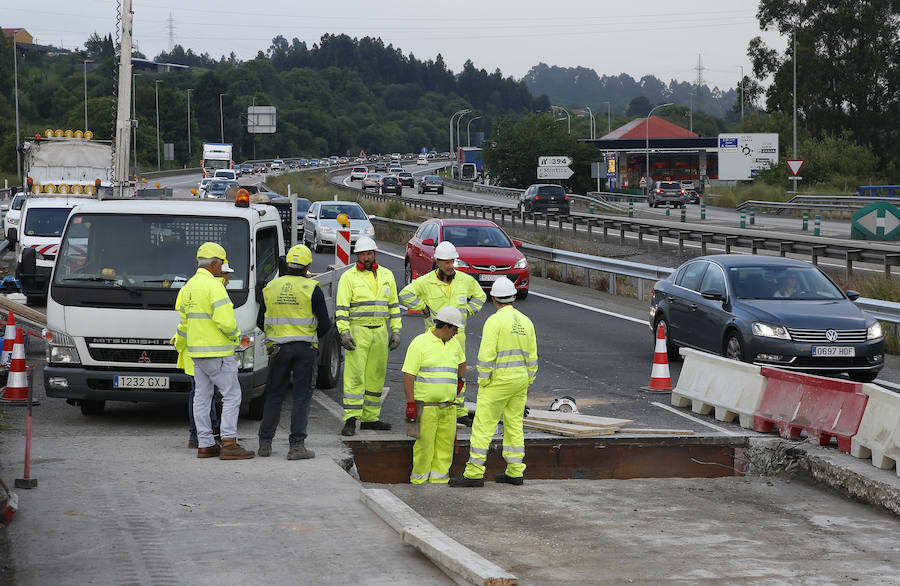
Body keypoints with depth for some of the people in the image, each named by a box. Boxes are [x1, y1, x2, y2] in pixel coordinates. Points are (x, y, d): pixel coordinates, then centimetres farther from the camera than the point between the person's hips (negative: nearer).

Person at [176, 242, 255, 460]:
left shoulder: (188, 287, 13)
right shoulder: (214, 286, -15)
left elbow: (184, 323, 18)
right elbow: (226, 320, -23)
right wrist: (235, 335, -4)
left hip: (197, 352, 9)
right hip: (217, 352, -9)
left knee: (202, 397, 10)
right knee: (232, 395, -5)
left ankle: (205, 444, 11)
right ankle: (229, 444, -10)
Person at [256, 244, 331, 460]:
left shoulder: (270, 288, 4)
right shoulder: (312, 288, -6)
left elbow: (261, 322, 9)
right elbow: (325, 324, -6)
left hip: (278, 348, 3)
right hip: (305, 349, -3)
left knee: (274, 395, 12)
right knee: (301, 395, 1)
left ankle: (265, 443, 15)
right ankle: (296, 446, -4)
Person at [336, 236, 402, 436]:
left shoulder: (386, 276, 11)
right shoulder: (349, 277, -3)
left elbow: (393, 305, 16)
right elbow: (341, 307, -7)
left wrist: (396, 331, 10)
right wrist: (344, 332, -16)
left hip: (380, 332, 5)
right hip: (357, 331, -5)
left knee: (376, 376, 8)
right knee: (355, 375, -11)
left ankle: (370, 418, 15)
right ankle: (350, 420, -12)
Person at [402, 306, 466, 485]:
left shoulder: (453, 343, 15)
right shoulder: (420, 343, -6)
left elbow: (461, 360, 39)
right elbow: (408, 374, -9)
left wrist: (461, 380, 27)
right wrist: (410, 403, -14)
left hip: (448, 406, 6)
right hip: (425, 405, -6)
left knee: (445, 443, 3)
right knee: (425, 443, -7)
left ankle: (439, 476, 9)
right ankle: (419, 479, 1)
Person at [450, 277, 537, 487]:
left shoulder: (495, 321, -12)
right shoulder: (526, 322, 9)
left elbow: (487, 355, -18)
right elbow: (532, 357, 12)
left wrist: (482, 382, -10)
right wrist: (528, 384, 20)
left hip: (498, 381, -7)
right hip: (520, 379, 7)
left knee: (483, 425, -5)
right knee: (514, 425, 13)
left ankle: (474, 473, -8)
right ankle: (515, 472, 13)